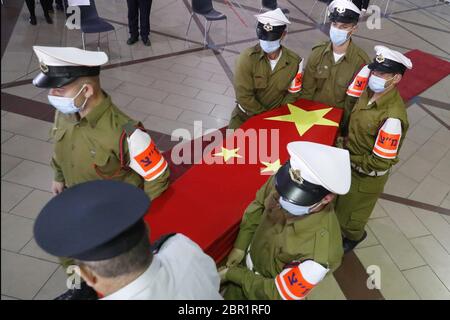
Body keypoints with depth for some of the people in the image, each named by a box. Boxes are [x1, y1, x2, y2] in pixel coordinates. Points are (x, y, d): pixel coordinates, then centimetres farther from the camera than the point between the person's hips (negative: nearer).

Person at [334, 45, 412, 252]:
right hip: (351, 162, 7)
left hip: (367, 176, -7)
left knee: (349, 215, 18)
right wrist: (344, 145, -1)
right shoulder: (370, 91, -11)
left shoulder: (392, 117, -36)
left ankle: (354, 236, 52)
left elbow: (380, 162, -29)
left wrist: (349, 160, -18)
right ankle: (342, 228, 60)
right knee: (339, 200, 30)